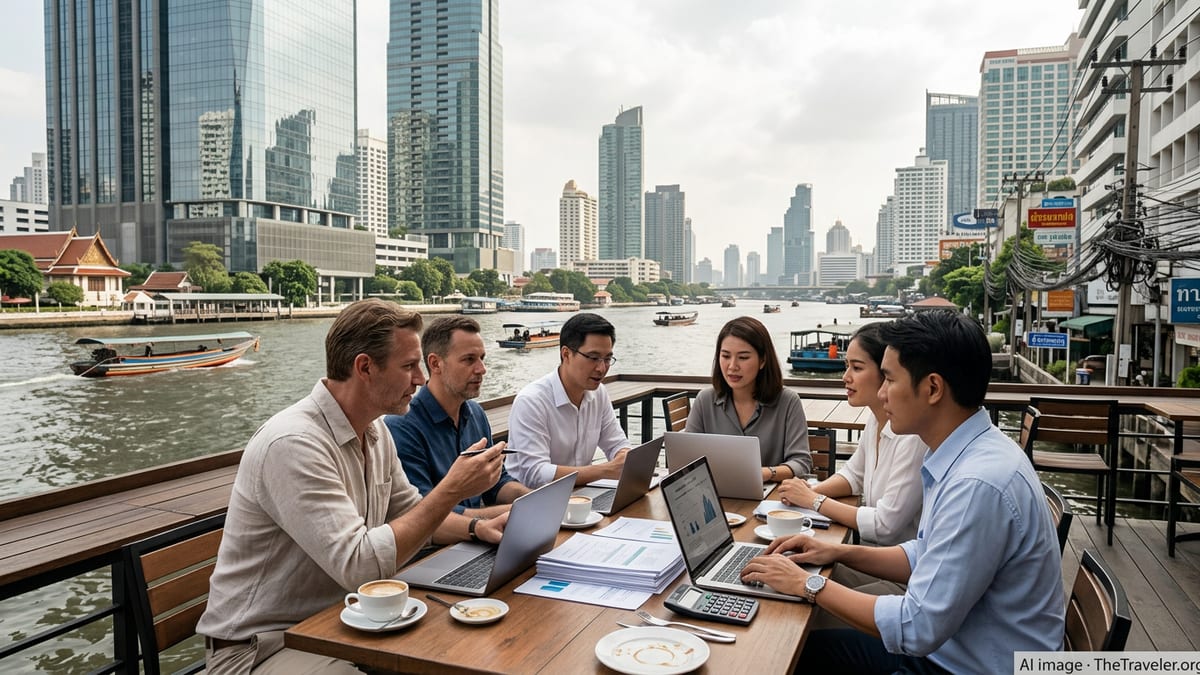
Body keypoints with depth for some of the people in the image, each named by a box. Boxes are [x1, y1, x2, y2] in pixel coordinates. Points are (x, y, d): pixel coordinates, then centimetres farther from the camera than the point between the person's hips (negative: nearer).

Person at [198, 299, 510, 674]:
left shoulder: (374, 429, 2)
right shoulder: (294, 443, -26)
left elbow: (409, 513, 15)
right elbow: (359, 566, -31)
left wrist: (476, 527, -2)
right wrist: (452, 489, -26)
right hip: (260, 644, -8)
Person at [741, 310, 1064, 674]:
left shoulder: (980, 484, -30)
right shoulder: (964, 455, -1)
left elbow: (918, 627, -26)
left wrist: (810, 584, -17)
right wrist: (840, 552, 3)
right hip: (944, 644, 8)